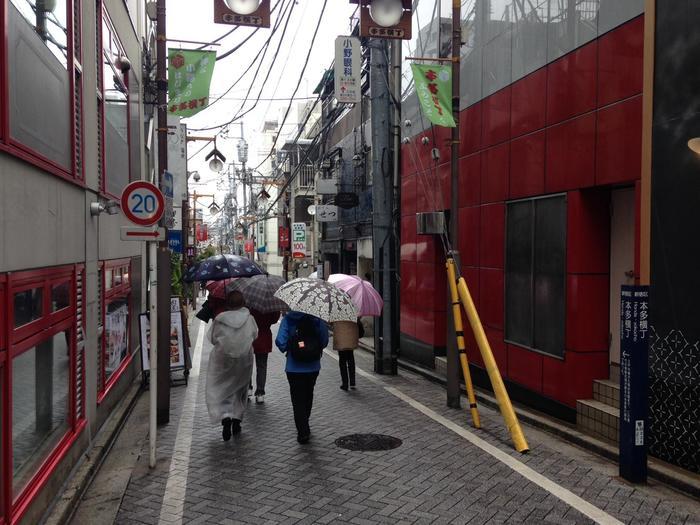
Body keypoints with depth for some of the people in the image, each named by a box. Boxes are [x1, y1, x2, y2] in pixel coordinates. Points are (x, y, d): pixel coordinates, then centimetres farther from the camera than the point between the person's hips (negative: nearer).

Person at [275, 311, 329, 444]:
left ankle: (303, 432, -4)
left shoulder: (288, 319, -10)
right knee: (308, 396, 22)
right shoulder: (317, 320, -7)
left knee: (298, 399, 5)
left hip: (294, 368, -3)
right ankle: (304, 428, 37)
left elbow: (280, 342, -16)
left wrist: (286, 349, 6)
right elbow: (324, 342, -7)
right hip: (313, 367, 3)